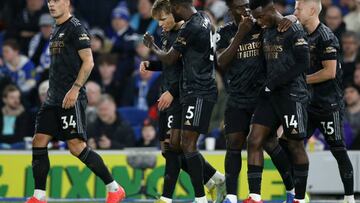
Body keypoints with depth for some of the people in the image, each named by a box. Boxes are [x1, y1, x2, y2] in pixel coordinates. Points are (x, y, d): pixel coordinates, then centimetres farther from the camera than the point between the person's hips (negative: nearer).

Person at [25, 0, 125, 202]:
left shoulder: (76, 28, -9)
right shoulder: (56, 30, 19)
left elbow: (88, 62, -14)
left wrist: (75, 89, -21)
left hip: (71, 99, -9)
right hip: (53, 98, 9)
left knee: (76, 145, -13)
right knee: (39, 142, 2)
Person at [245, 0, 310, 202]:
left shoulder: (294, 30, -10)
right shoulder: (266, 32, 15)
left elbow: (302, 64, -16)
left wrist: (273, 83, -16)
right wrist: (267, 84, 11)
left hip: (292, 95, -8)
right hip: (270, 95, 8)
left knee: (296, 145, -2)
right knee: (254, 141, -2)